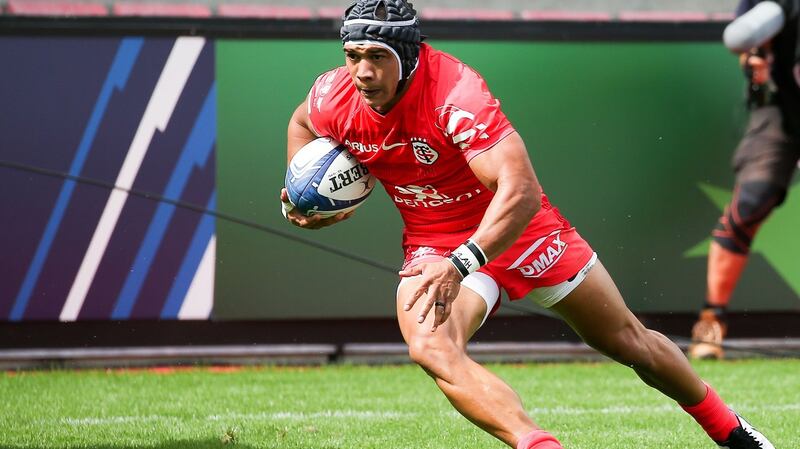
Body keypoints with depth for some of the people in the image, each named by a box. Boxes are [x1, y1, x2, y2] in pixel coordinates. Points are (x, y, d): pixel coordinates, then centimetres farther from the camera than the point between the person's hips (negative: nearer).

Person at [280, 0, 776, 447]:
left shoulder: (453, 90, -33)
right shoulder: (335, 98, -15)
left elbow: (521, 191, -41)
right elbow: (302, 124, 12)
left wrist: (460, 264, -52)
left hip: (514, 224, -3)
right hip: (434, 243, 3)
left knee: (628, 340, 11)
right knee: (429, 347, -30)